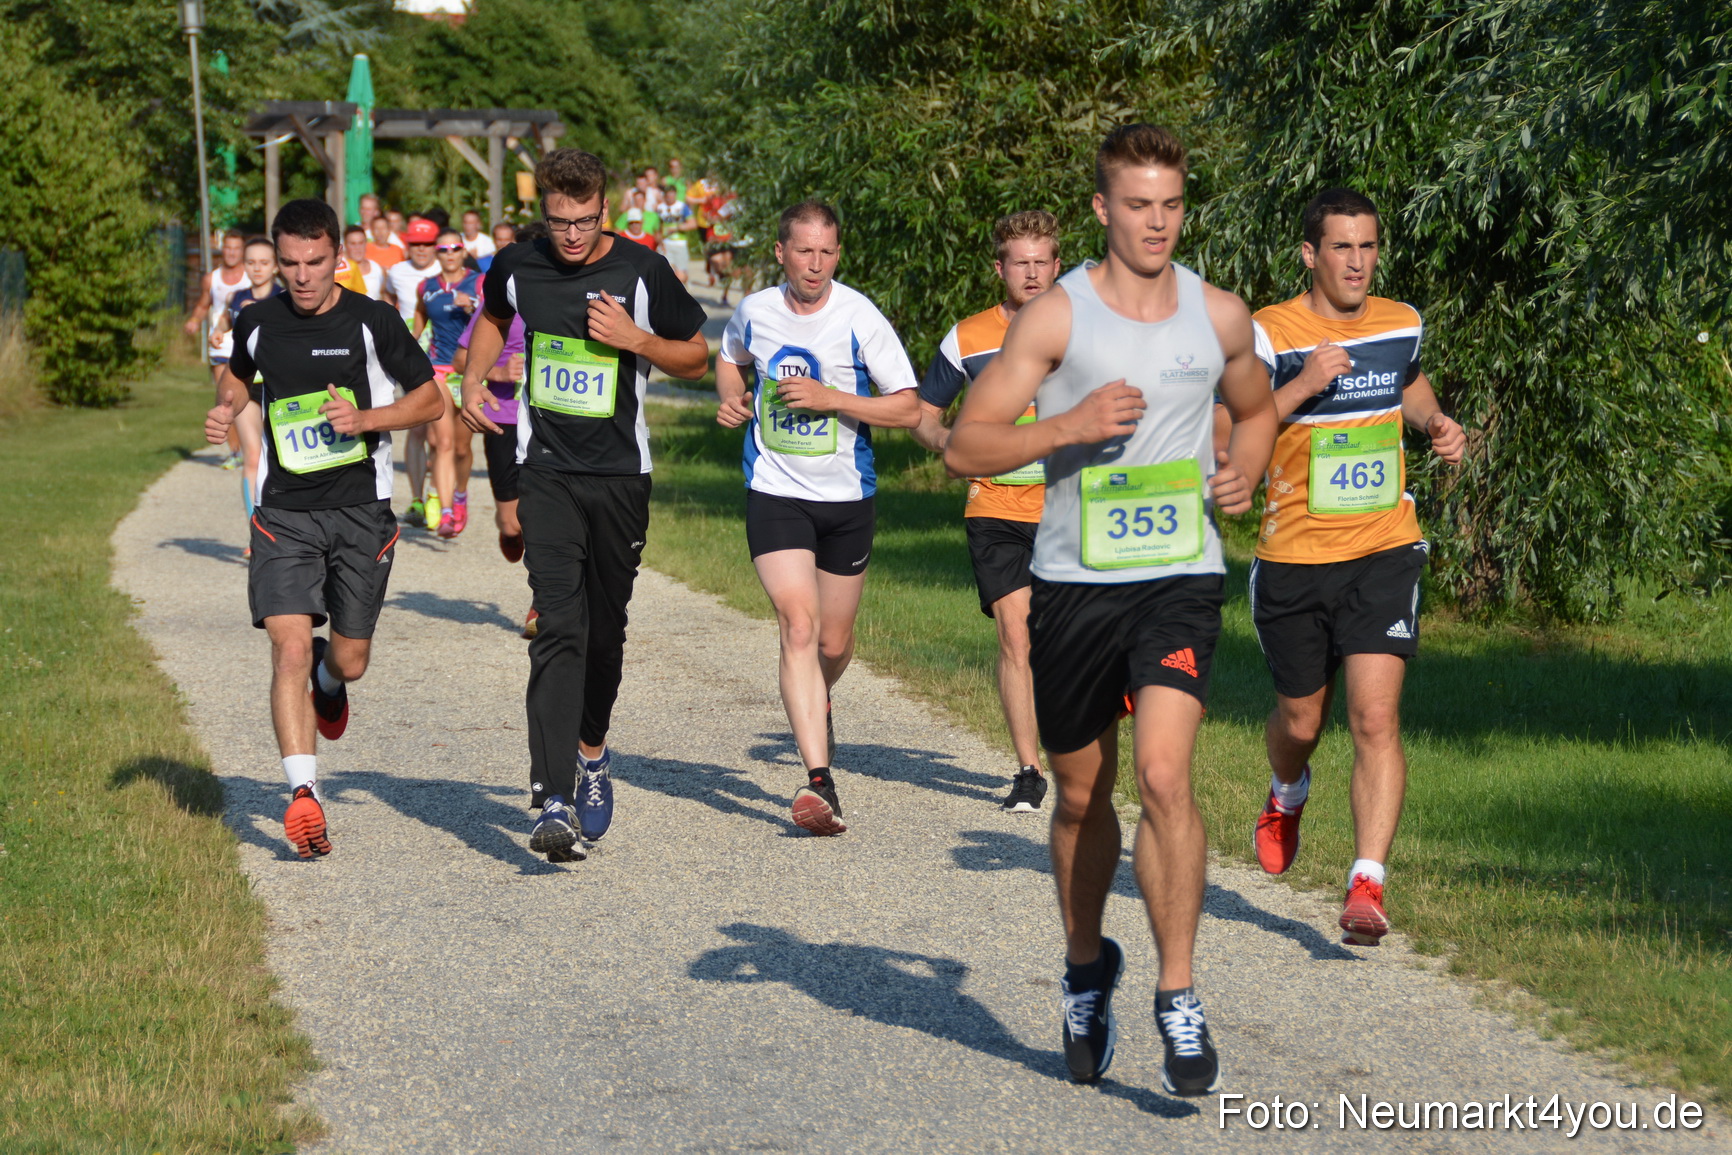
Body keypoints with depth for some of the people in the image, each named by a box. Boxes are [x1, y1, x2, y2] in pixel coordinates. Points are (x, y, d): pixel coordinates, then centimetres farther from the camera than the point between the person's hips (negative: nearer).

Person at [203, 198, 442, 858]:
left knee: (349, 662, 6)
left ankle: (328, 679, 45)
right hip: (284, 512, 1)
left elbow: (431, 398, 2)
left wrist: (366, 418, -13)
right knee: (290, 648, -16)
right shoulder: (257, 323, 2)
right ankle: (303, 795, -17)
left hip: (361, 510, -1)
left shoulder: (370, 321, -5)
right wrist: (226, 410, 3)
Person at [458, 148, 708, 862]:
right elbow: (493, 316, 23)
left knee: (605, 627, 11)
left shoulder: (641, 272, -7)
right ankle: (553, 801, -21)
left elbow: (696, 358, 3)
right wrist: (474, 379, 7)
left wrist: (635, 339, -14)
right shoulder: (517, 266, -1)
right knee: (558, 627, -15)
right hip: (546, 473, 0)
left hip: (621, 476, 1)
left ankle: (591, 748, 40)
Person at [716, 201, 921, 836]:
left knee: (834, 643, 12)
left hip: (846, 497, 0)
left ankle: (817, 705, 50)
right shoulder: (754, 312, 0)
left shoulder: (860, 318, -10)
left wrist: (829, 398, -20)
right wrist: (732, 397, 2)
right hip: (775, 493, 0)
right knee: (798, 625, -18)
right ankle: (819, 781, -24)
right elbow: (730, 358, 24)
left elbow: (908, 408, -10)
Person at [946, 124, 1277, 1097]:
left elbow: (1256, 407, 26)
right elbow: (965, 445, -6)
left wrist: (1244, 471, 5)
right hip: (1075, 583, 0)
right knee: (1082, 796, 12)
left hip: (1181, 580, 0)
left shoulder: (1221, 315, 6)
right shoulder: (1056, 316, -4)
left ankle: (1179, 998, -10)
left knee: (1165, 774, -18)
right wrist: (1070, 424, -20)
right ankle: (1088, 964, 38)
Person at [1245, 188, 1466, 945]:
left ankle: (1366, 887, -15)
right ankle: (1287, 798, 50)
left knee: (1375, 718, -14)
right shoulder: (1268, 335, -9)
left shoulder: (1401, 324, 5)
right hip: (1294, 558, -1)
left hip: (1384, 552, 1)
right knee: (1301, 720, 14)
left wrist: (1438, 425, 7)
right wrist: (1303, 385, -25)